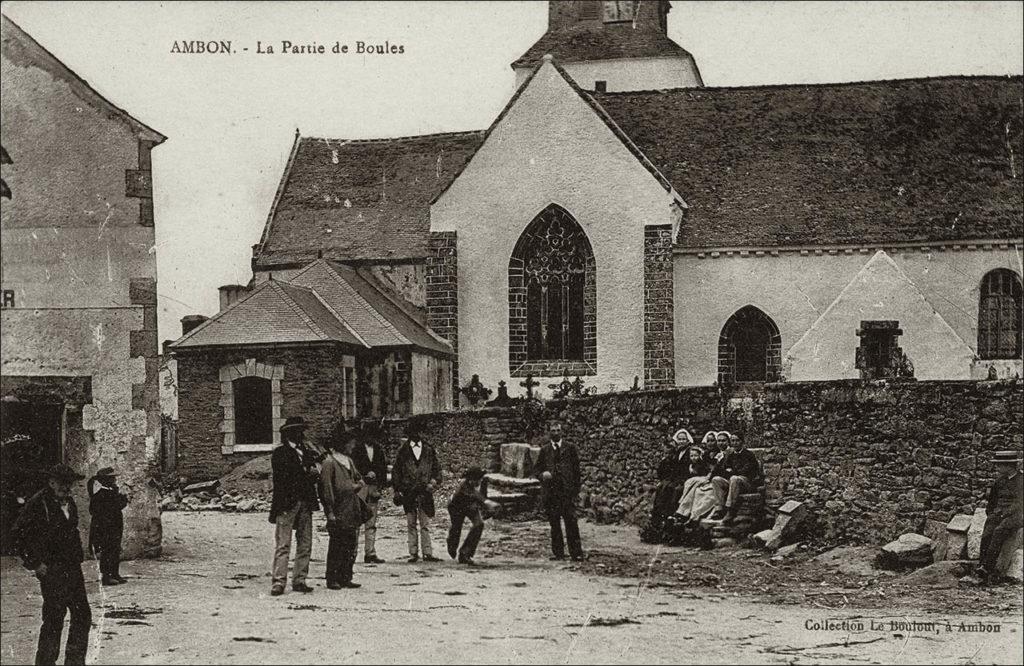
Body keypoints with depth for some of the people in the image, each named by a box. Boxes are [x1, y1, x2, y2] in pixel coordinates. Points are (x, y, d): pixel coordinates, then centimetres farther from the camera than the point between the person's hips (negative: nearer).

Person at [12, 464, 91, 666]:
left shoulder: (69, 502, 12)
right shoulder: (38, 504, -12)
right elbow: (20, 534, -12)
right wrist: (35, 564, -13)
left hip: (72, 568, 8)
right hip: (51, 571, -8)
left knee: (82, 615, 8)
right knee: (54, 619, -5)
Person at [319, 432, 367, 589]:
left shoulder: (349, 461, 18)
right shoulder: (329, 463, -8)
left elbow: (359, 480, 29)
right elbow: (326, 488, -12)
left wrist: (357, 485, 5)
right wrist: (330, 512, -15)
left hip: (353, 511, 8)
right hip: (339, 511, -8)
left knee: (351, 546, 8)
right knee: (336, 547, -4)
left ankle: (345, 578, 14)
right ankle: (332, 580, 1)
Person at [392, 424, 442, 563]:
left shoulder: (429, 450, 10)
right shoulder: (402, 451, 6)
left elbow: (437, 468, 13)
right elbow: (396, 472, 6)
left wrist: (434, 482, -2)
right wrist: (397, 490, 0)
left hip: (425, 492, 0)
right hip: (408, 493, 0)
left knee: (425, 525, -2)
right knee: (411, 524, 3)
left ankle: (427, 553, -2)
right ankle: (413, 553, 6)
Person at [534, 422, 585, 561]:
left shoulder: (570, 448, 9)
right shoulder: (544, 450, 13)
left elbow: (576, 468, 8)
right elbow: (537, 468, 14)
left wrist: (576, 487, 1)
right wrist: (542, 474, -9)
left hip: (567, 489, -2)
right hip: (550, 490, 2)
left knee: (571, 521, -8)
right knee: (554, 523, 3)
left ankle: (576, 552, -6)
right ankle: (558, 552, 8)